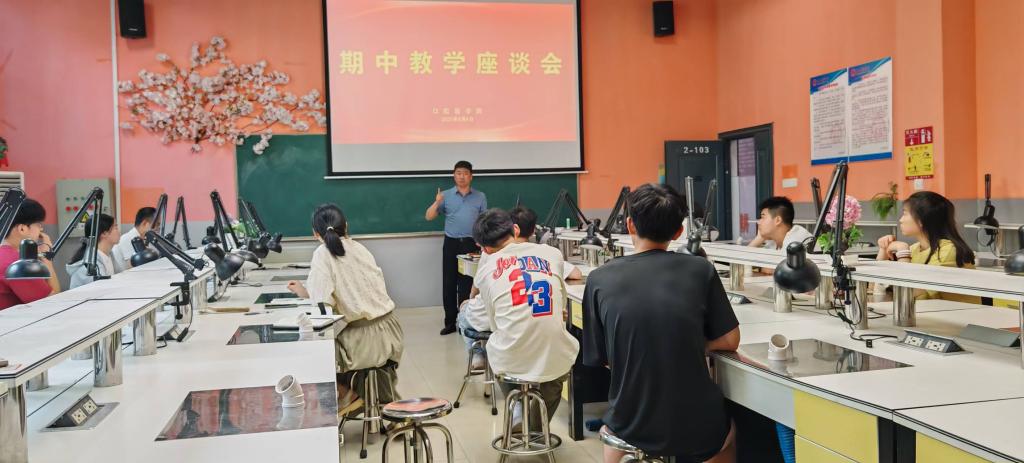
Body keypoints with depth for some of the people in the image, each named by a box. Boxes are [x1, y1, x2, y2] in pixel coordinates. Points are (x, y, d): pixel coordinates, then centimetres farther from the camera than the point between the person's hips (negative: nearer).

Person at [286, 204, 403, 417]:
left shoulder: (323, 254, -9)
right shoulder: (359, 248, 8)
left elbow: (323, 303, -18)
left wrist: (305, 293, 3)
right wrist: (307, 292, 21)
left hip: (364, 337, -7)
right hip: (388, 330, 7)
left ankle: (347, 391, 17)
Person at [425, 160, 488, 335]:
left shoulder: (480, 197, 6)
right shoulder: (446, 195, 5)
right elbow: (429, 217, 2)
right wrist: (437, 203, -17)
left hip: (471, 244, -1)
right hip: (451, 244, 1)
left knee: (467, 284, 1)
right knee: (449, 284, 2)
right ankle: (450, 322, 10)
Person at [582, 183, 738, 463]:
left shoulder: (599, 280, -8)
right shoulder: (700, 270, -8)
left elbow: (600, 359, 0)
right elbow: (730, 341, 0)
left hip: (632, 427, 0)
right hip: (697, 428, 0)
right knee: (726, 430, 37)